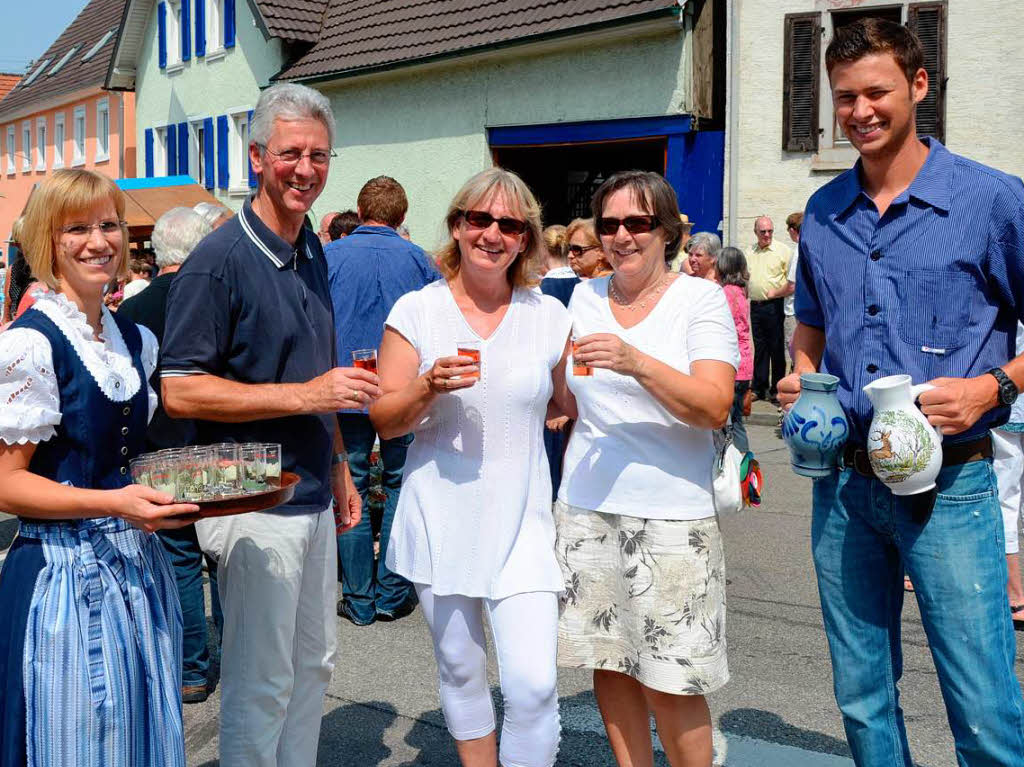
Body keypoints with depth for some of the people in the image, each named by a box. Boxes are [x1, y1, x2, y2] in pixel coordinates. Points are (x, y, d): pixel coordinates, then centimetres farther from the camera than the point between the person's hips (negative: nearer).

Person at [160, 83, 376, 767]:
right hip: (256, 504, -8)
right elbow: (179, 391, -19)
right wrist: (304, 395, -22)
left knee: (315, 663, 19)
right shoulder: (220, 260, -16)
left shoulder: (311, 250, 10)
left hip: (314, 497, 8)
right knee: (262, 681, 5)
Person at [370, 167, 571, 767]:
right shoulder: (416, 311, -1)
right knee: (460, 670, 15)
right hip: (440, 520, 1)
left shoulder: (550, 315, 2)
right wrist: (430, 386, -20)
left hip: (521, 521, 0)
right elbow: (384, 421, 0)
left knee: (534, 684, -10)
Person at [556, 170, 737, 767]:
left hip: (672, 515, -4)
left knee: (670, 683, -2)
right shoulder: (585, 297, 10)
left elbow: (714, 408, -16)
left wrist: (635, 362, -27)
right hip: (587, 507, 5)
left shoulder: (701, 298, -3)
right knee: (610, 661, 11)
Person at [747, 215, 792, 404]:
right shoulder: (750, 252, 12)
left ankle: (777, 390, 8)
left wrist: (776, 293, -13)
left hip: (774, 306, -5)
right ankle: (759, 388, 18)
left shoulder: (782, 250, -4)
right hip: (755, 305, 5)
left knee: (777, 349, 1)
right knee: (759, 348, 11)